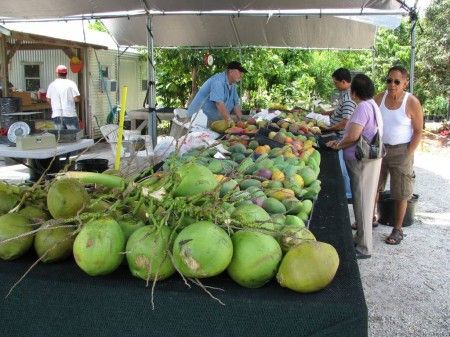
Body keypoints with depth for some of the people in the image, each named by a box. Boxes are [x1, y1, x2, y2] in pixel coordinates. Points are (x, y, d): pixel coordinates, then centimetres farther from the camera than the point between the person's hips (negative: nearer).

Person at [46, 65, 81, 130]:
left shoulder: (52, 85, 5)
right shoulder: (71, 83, -5)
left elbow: (48, 99, 13)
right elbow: (77, 99, -11)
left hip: (56, 115, 4)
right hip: (70, 114, -3)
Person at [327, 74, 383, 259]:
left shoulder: (363, 107, -18)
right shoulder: (371, 105, 13)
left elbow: (353, 136, -26)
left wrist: (338, 145, -8)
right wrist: (340, 142, 12)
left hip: (363, 162, -10)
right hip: (365, 160, 10)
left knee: (362, 203, -1)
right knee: (362, 201, 18)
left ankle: (363, 248, 8)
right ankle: (361, 238, 31)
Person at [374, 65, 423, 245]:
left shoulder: (412, 102, -13)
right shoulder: (380, 98, -2)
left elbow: (418, 131, -9)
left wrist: (408, 155, -13)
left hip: (400, 151, -4)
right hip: (379, 149, 4)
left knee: (400, 194, 4)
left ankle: (398, 230, 17)